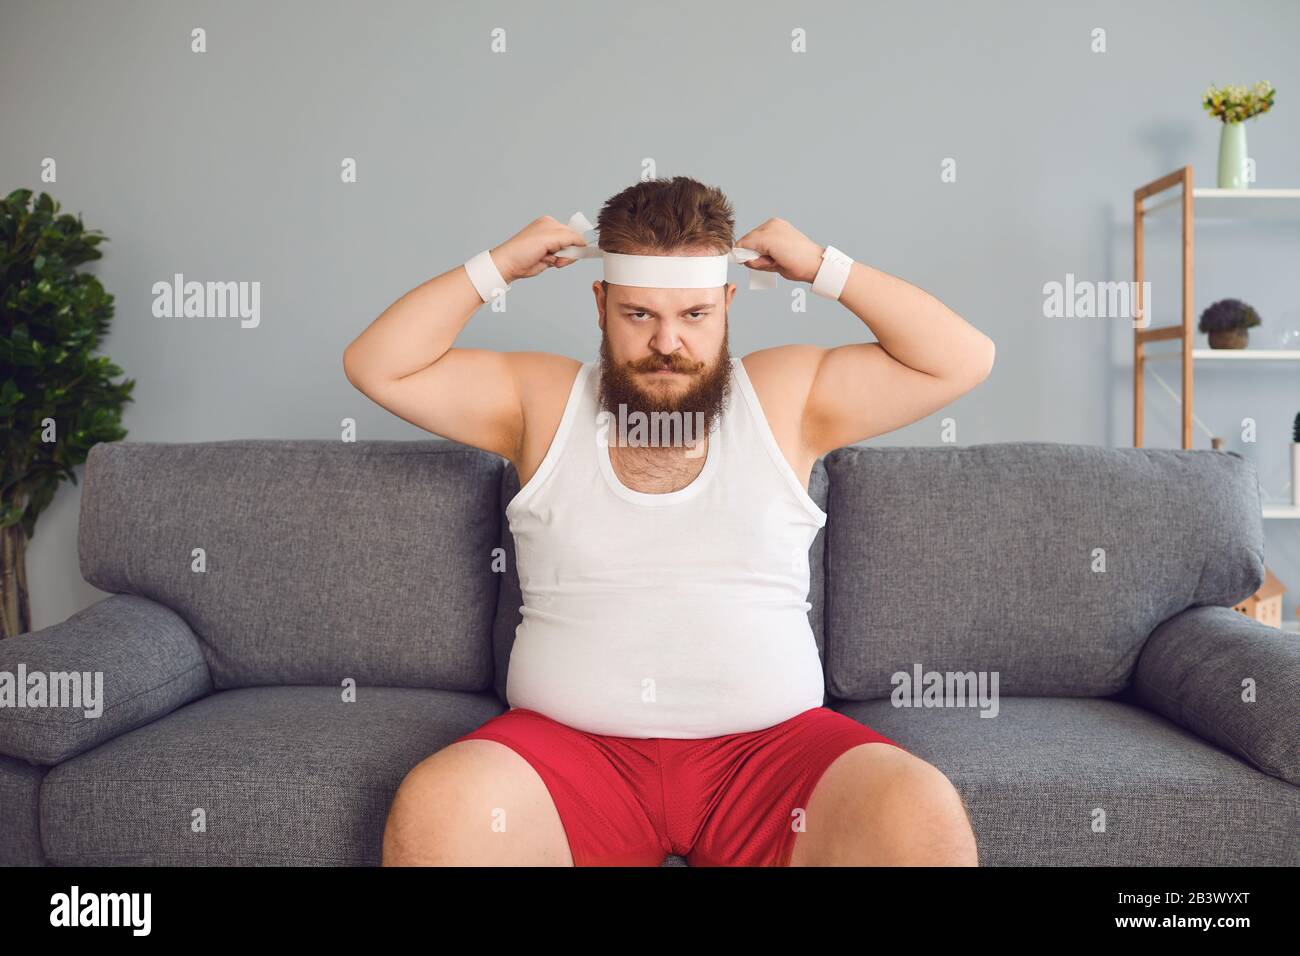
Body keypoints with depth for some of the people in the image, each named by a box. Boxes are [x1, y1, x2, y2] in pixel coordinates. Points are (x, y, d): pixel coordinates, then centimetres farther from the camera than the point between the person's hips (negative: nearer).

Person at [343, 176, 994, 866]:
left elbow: (962, 361, 7)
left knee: (924, 819, -27)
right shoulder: (544, 400, 10)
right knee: (435, 809, -29)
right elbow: (377, 366, 8)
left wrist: (823, 267, 3)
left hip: (770, 742, 1)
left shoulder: (787, 396, 9)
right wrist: (497, 267, 2)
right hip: (569, 743, 0)